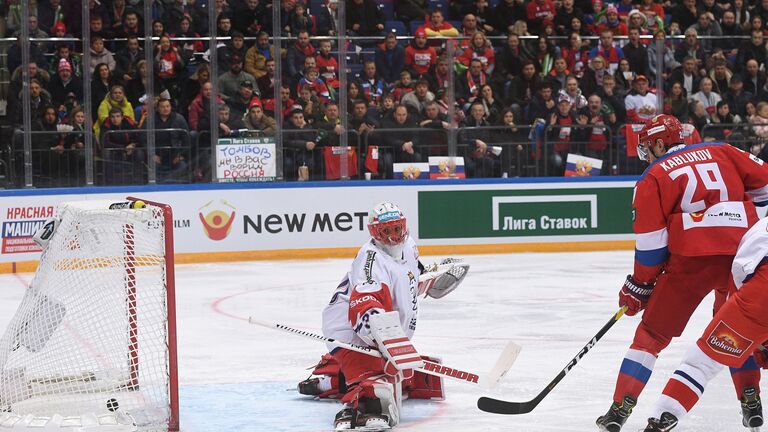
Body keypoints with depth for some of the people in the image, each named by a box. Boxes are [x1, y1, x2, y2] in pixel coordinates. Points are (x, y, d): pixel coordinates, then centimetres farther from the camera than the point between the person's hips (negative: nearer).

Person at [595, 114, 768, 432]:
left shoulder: (654, 177, 8)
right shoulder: (721, 153, 18)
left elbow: (651, 241, 3)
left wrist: (639, 286, 13)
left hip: (693, 257, -4)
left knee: (653, 331, 7)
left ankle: (621, 406, 1)